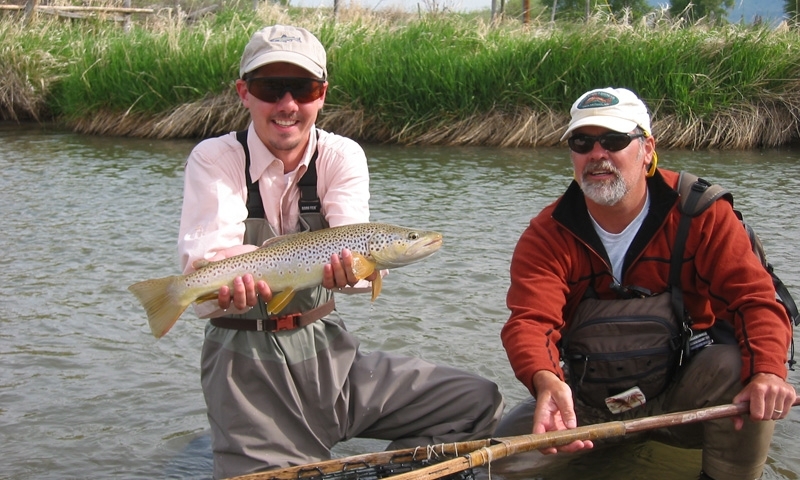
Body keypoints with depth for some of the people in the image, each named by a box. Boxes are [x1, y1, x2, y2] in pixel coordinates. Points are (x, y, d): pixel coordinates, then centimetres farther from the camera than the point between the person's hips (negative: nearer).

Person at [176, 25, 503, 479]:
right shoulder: (215, 159, -6)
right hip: (247, 361, -3)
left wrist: (350, 266, -40)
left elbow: (357, 250, -16)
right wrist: (233, 284, -45)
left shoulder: (342, 156, 0)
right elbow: (205, 259, -22)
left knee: (479, 403, -3)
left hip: (328, 349, 4)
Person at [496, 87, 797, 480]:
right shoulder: (547, 234, -10)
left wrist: (769, 371, -39)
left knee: (738, 369, -31)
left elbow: (754, 299, -17)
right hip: (588, 407, 2)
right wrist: (546, 382, -49)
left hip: (684, 397, -1)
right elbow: (531, 320, -25)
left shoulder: (700, 214, -9)